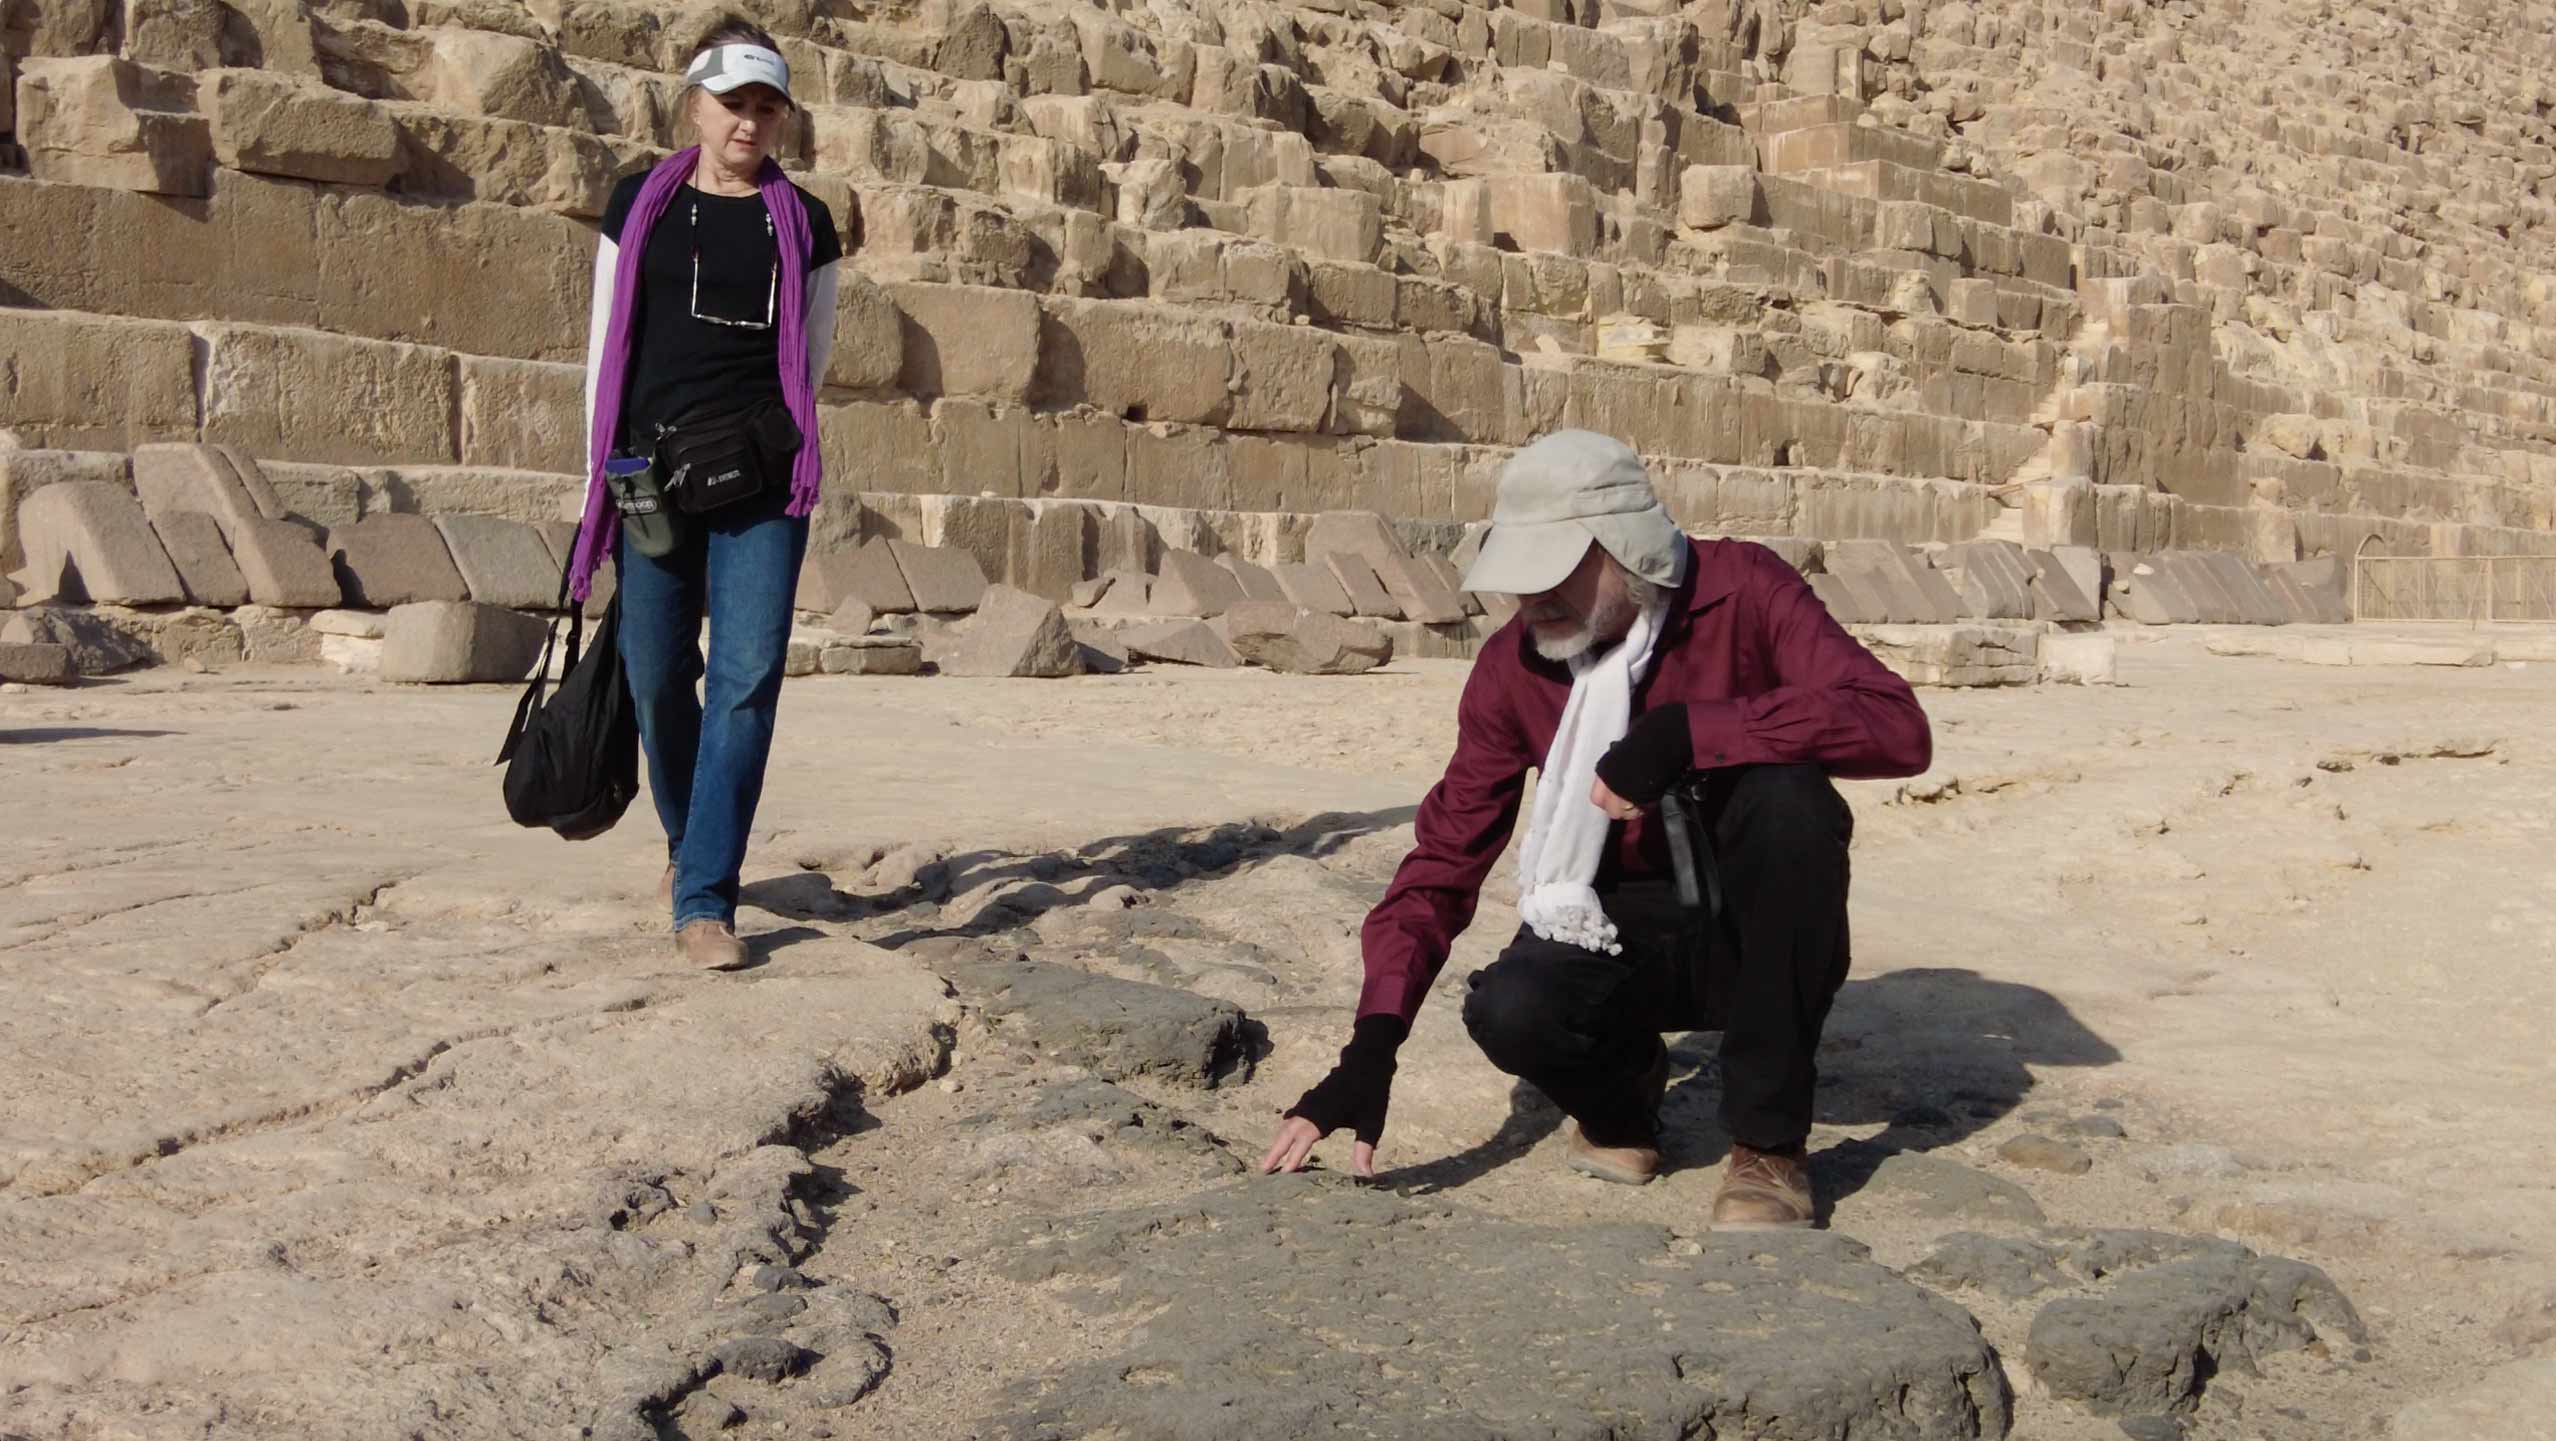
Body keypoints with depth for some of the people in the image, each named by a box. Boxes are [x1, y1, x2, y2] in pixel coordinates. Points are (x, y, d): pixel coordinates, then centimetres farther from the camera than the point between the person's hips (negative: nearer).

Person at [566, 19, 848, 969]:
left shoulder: (804, 223, 7)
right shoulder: (641, 204, 8)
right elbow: (608, 341, 9)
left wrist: (762, 436, 7)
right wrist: (601, 471, 6)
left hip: (763, 476, -1)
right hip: (652, 469, 1)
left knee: (747, 678, -11)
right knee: (657, 677, 6)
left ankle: (704, 900, -8)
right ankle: (687, 837, 34)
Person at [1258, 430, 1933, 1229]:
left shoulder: (1742, 592, -16)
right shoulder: (1513, 665, -7)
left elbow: (1897, 727, -30)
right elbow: (1444, 860, -7)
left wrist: (1686, 732, -37)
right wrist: (1372, 1047, -20)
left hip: (1761, 934, -1)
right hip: (1623, 933, 1)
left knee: (1788, 794, -34)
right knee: (1511, 1012, -32)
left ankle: (1769, 1140, -19)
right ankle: (1619, 1096, 8)